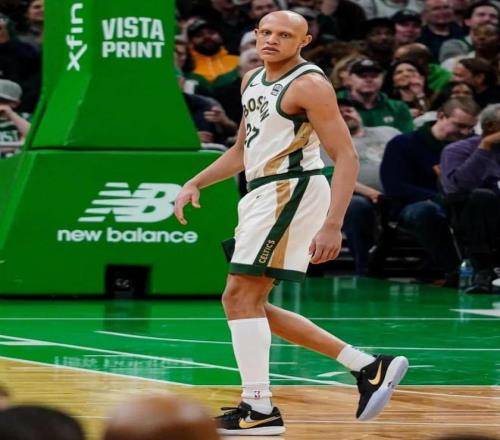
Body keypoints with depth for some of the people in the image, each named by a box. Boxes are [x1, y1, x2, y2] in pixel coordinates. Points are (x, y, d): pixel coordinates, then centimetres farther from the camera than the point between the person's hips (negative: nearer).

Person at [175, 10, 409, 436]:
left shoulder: (309, 85, -13)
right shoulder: (252, 81, 14)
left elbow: (346, 157, -18)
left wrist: (333, 226, -26)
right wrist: (195, 184, 15)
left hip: (292, 191, -10)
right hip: (263, 194, 10)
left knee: (240, 296, -13)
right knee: (250, 305, 11)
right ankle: (369, 367, 12)